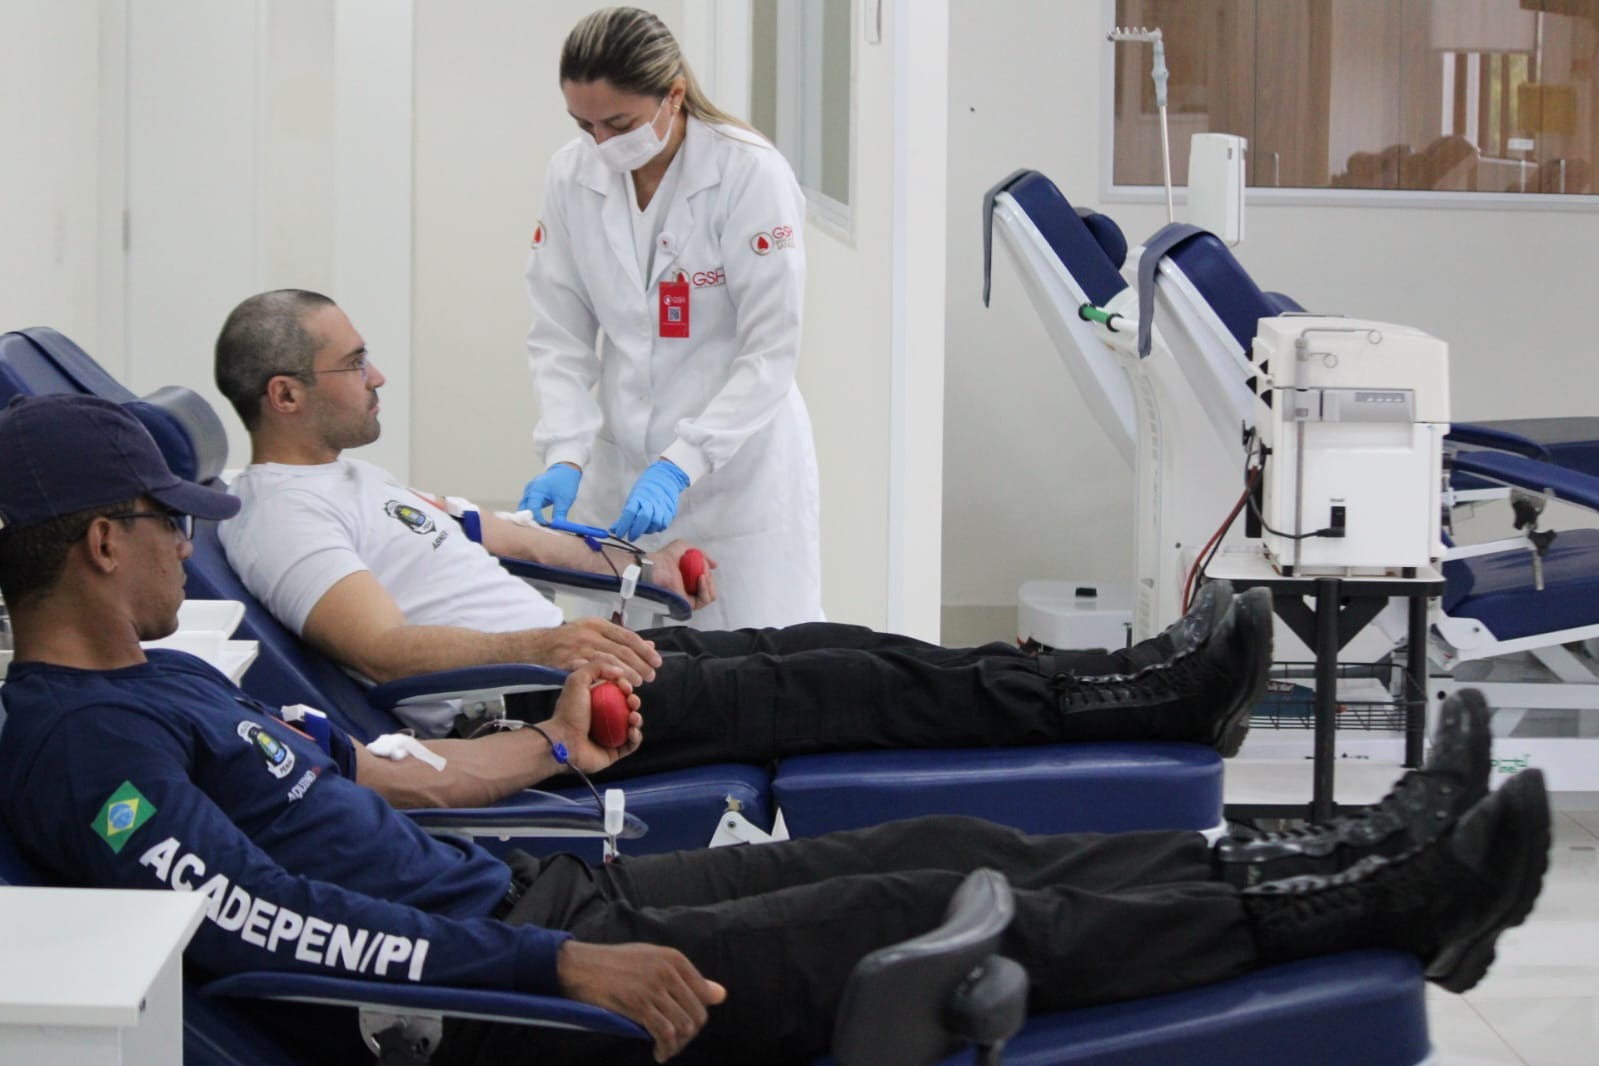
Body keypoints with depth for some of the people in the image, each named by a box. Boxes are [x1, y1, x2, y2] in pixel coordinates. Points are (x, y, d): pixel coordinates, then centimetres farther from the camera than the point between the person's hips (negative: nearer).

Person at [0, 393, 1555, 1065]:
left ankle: (1369, 856, 9)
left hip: (528, 894, 10)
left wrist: (546, 747, 36)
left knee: (944, 850, 4)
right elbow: (284, 936, -27)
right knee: (936, 914, -9)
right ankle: (1387, 898, 1)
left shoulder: (165, 679, 14)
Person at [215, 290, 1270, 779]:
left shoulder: (343, 475, 21)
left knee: (825, 647, 0)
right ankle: (1164, 695, -12)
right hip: (517, 710, -10)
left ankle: (1152, 682, -3)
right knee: (827, 688, -13)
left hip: (550, 654, 11)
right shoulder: (278, 514, -12)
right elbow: (382, 646, -25)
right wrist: (542, 646, -38)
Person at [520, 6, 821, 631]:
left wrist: (679, 465, -23)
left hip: (738, 466, -4)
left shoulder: (751, 175, -15)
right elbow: (558, 338, 1)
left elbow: (771, 352, -16)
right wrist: (565, 457, -14)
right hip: (621, 467, 4)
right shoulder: (572, 176, -2)